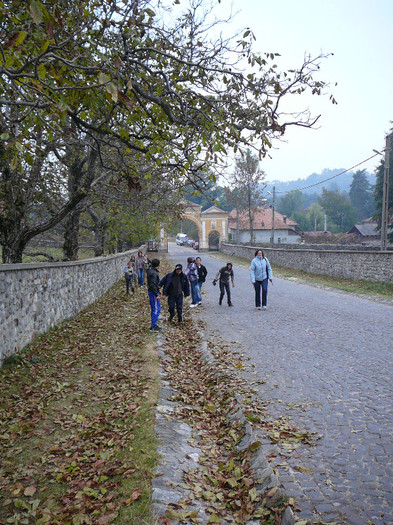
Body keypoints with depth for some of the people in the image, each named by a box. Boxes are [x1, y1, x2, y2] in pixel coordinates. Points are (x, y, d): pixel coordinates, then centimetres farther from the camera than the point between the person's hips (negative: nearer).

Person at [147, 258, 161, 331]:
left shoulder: (150, 270, 11)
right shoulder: (154, 273, -20)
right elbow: (153, 285, -25)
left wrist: (157, 290, 25)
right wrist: (156, 295, -22)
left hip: (150, 292, 10)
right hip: (153, 293, -10)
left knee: (153, 309, 16)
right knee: (156, 309, -5)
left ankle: (153, 325, 24)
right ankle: (153, 326, -2)